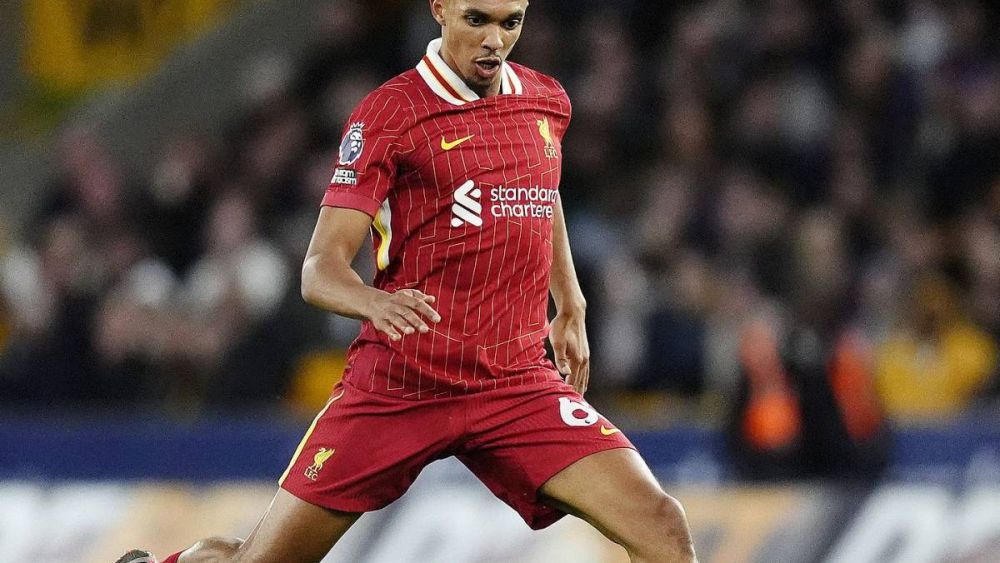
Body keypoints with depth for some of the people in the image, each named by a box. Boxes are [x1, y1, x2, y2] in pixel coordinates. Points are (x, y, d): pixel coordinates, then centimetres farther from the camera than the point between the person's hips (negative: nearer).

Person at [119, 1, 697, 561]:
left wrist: (571, 305, 32)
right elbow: (321, 270, -14)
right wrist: (377, 302, -34)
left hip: (518, 381, 3)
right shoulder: (392, 112, -8)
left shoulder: (548, 103, 8)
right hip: (396, 385, -3)